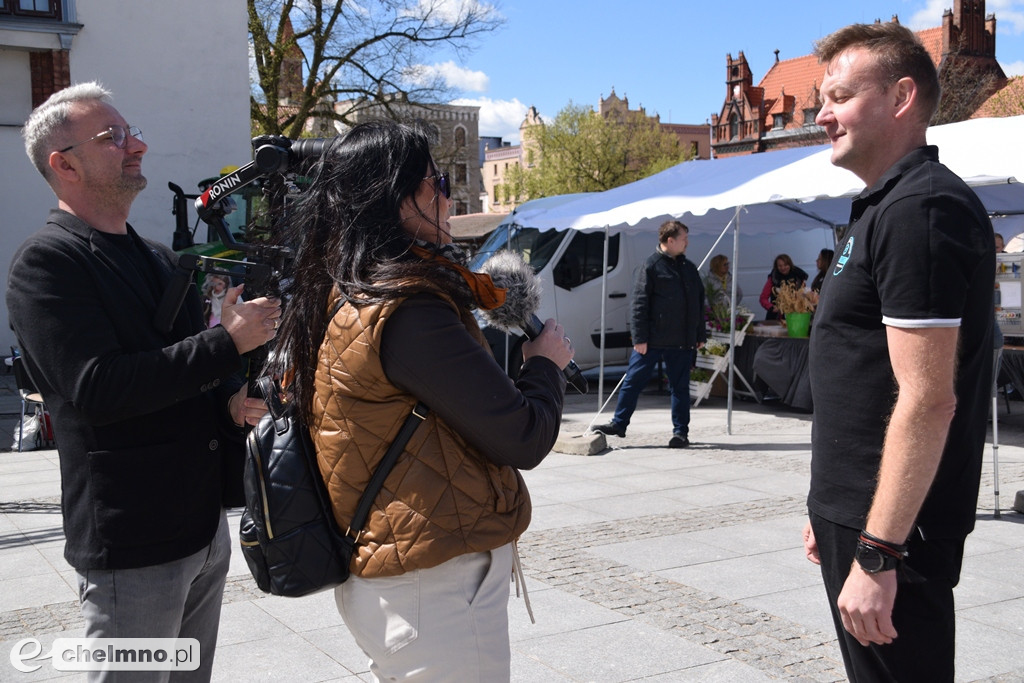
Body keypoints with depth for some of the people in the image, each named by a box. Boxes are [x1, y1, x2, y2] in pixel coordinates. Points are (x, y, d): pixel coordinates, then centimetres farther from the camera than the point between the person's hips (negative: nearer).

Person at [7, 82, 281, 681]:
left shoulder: (162, 259, 15)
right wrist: (228, 341, -22)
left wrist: (233, 399, -1)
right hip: (131, 547, -8)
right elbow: (97, 388, -24)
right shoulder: (46, 263, -11)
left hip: (208, 525, 8)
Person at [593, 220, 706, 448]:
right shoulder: (651, 266, -5)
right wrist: (639, 338, -14)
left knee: (680, 386, 8)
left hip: (682, 342, 5)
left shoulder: (689, 268, 12)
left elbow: (699, 303, 17)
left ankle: (681, 431, 16)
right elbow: (639, 304, -9)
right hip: (652, 339, -4)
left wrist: (700, 335, 13)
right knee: (633, 381, 1)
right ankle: (619, 423, 12)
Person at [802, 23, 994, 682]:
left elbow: (927, 400, -24)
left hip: (888, 531, -10)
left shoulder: (920, 209, -17)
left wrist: (876, 553, -24)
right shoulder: (884, 207, 15)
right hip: (859, 516, 10)